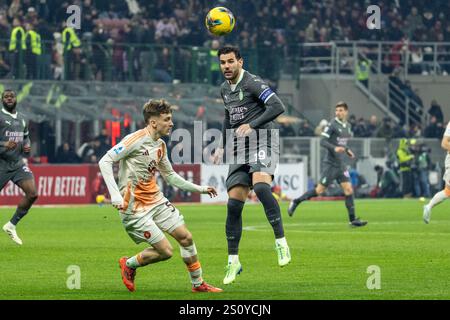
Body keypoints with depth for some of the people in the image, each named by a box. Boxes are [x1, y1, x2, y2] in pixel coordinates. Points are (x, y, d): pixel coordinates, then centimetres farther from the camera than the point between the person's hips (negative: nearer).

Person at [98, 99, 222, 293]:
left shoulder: (160, 146, 9)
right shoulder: (136, 140, -17)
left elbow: (169, 175, 24)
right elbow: (105, 162, -19)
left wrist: (199, 189, 21)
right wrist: (115, 194, -28)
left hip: (156, 200, 8)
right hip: (135, 207, -8)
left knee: (185, 237, 5)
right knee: (165, 251, -10)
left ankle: (198, 284, 19)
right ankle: (129, 264, 16)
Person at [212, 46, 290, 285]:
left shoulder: (253, 83, -9)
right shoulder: (225, 89, 16)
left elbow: (277, 106, -19)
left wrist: (252, 125, -25)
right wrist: (223, 146, 28)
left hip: (261, 144, -7)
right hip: (239, 150, 7)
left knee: (261, 186, -33)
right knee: (233, 204, -1)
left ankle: (281, 242, -31)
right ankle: (233, 261, 6)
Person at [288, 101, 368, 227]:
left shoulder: (347, 126, 12)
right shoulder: (332, 125, -11)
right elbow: (322, 141, -16)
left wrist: (347, 151, 12)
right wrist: (334, 148, -30)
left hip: (341, 164, 7)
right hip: (330, 163, -7)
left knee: (348, 189, -2)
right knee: (320, 189, -3)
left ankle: (352, 219, -2)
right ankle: (296, 202, 14)